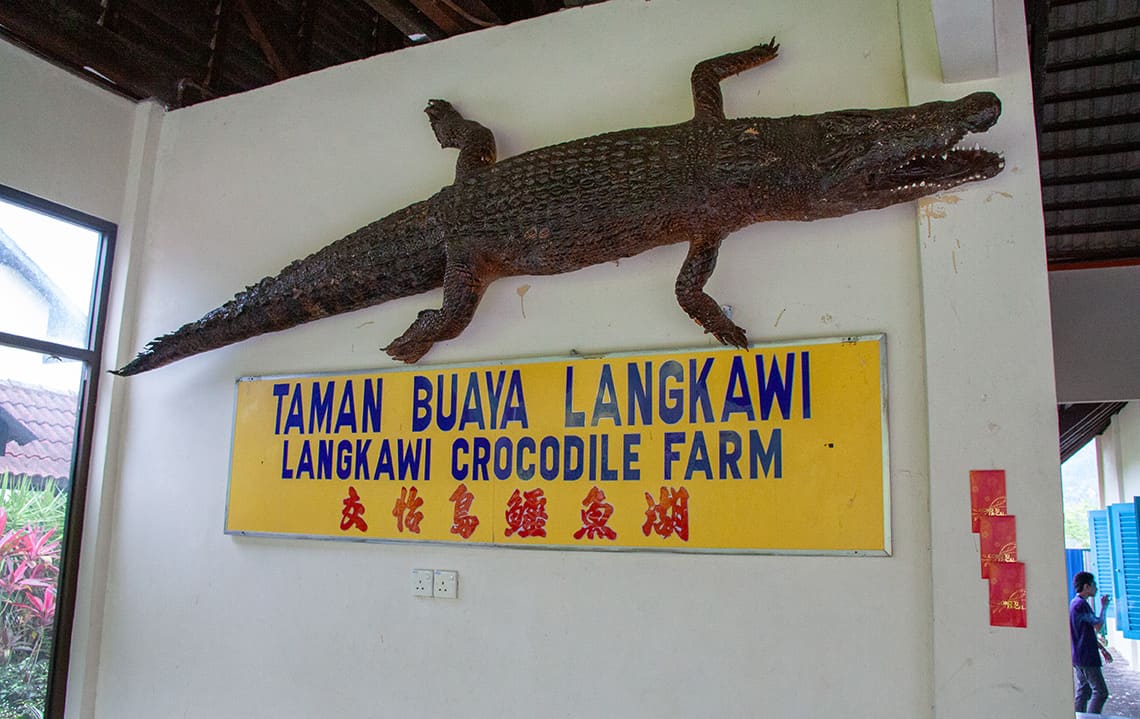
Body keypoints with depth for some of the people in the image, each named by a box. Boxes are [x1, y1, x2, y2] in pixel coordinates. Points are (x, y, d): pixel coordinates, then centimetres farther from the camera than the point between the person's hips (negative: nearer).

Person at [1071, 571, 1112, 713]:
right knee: (1100, 691, -6)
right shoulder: (1081, 604, -18)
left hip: (1078, 657, 10)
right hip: (1086, 657, -10)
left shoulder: (1075, 603, 15)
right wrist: (1104, 607, 3)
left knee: (1083, 691, 12)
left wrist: (1102, 649, 20)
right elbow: (1098, 625, -10)